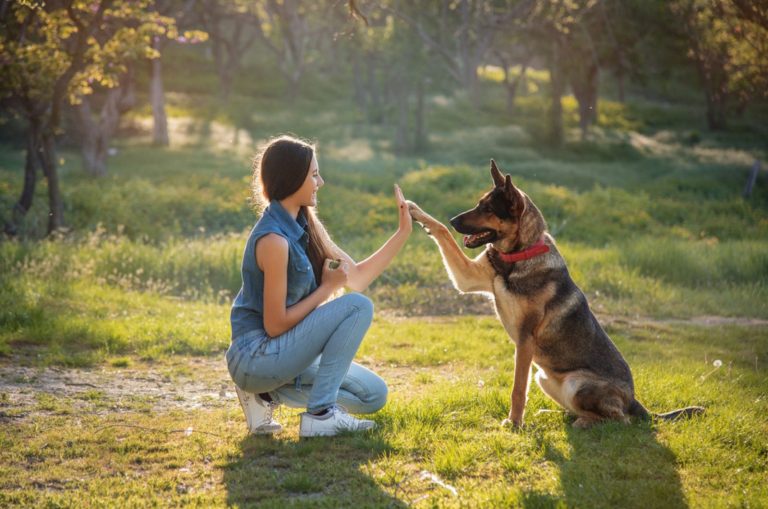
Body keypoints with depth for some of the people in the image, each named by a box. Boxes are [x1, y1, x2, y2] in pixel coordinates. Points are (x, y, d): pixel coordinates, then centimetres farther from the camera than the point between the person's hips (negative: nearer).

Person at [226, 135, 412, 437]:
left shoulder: (305, 227, 6)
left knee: (374, 396, 11)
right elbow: (274, 325, -22)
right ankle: (321, 413, -15)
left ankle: (269, 393, 9)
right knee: (358, 307, -20)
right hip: (256, 354, -9)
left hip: (282, 351, 9)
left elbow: (358, 277, 11)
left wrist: (403, 232, 4)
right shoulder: (274, 239, -22)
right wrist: (327, 287, -13)